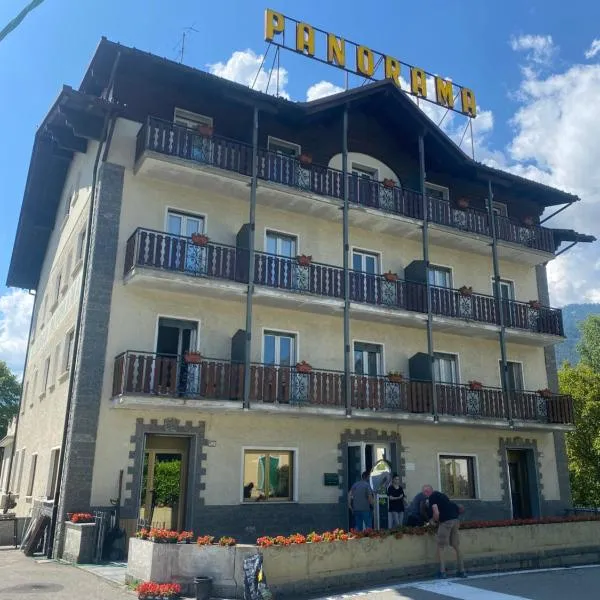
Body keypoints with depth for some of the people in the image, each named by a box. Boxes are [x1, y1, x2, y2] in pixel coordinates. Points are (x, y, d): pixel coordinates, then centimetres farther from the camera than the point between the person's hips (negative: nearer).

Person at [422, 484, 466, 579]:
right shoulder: (440, 494, 22)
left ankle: (442, 572, 0)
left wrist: (434, 521, 4)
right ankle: (462, 571, 18)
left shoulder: (432, 497, -4)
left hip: (446, 521, -8)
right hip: (455, 519, 8)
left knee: (440, 547, 1)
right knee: (456, 546, 15)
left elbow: (436, 513, -14)